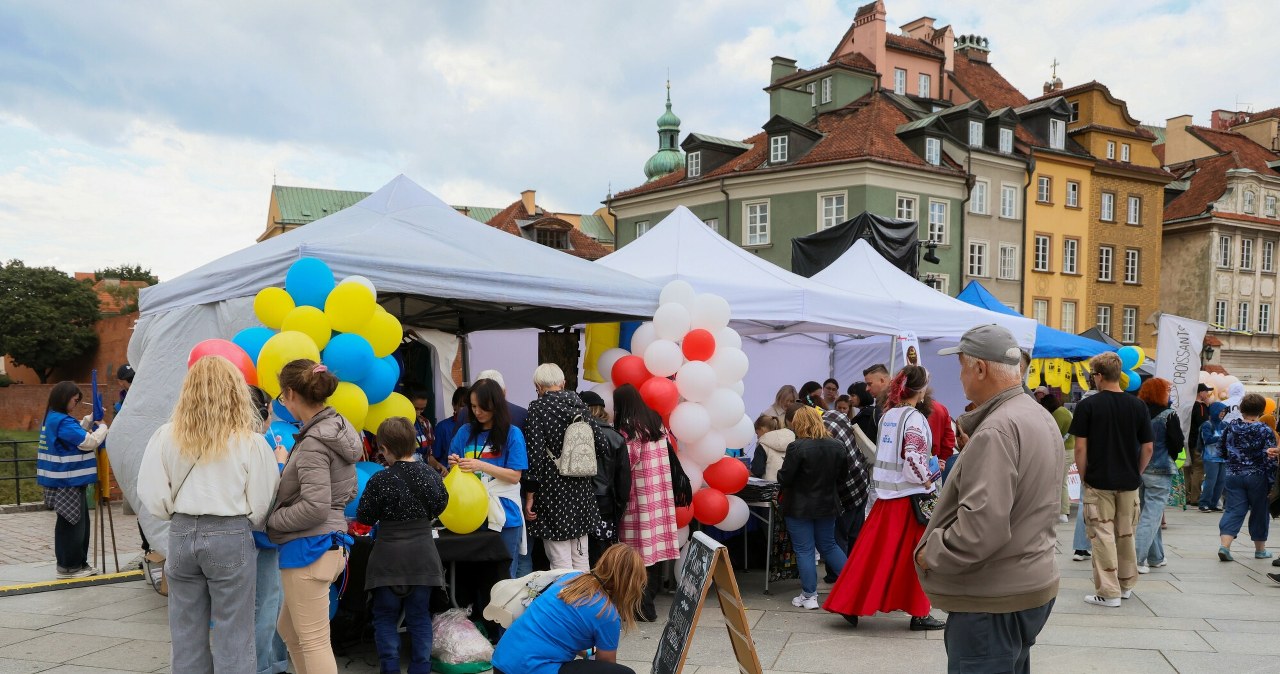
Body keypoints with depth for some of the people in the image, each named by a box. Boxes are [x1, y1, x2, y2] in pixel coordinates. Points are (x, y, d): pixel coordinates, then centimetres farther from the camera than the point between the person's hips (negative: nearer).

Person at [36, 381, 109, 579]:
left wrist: (90, 418, 15)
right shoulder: (62, 421, -20)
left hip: (66, 481, 10)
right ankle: (69, 567, 7)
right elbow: (88, 441, -23)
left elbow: (76, 434, 26)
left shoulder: (53, 419, 12)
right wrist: (102, 427, -7)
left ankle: (78, 563, 23)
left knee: (79, 523, 16)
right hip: (68, 482, -10)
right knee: (72, 523, -1)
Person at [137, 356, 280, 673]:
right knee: (232, 635, 5)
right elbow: (260, 506, -5)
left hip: (182, 535, 3)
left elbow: (151, 494, 0)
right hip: (231, 537, -3)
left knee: (186, 632, 14)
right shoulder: (251, 442, -8)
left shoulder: (167, 437, -1)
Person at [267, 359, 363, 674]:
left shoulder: (313, 443, -18)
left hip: (309, 548, -10)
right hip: (331, 541, 10)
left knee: (313, 641, -1)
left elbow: (314, 508, -22)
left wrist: (271, 520, -8)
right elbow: (347, 492, 16)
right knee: (289, 629, 23)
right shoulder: (338, 429, 8)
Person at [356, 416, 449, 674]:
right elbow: (439, 506, 12)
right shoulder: (431, 474, -4)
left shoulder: (380, 480, -15)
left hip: (389, 556, -3)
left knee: (385, 616, 8)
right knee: (419, 616, 11)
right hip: (423, 554, 4)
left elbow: (364, 517, -6)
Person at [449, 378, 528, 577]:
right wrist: (454, 465, -11)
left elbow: (515, 476, -8)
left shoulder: (512, 434, -4)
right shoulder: (465, 432, 7)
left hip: (503, 516, -3)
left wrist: (481, 466, -18)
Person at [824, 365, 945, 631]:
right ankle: (919, 613, 13)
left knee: (873, 548, 10)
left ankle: (850, 603, 10)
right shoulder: (914, 418, -15)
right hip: (910, 494, -7)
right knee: (915, 555, 4)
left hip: (886, 492, 7)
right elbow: (914, 458, -23)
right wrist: (926, 480, -9)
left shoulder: (887, 414, 9)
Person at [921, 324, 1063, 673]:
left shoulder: (996, 430, -23)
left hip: (994, 599, -10)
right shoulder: (1042, 418, 11)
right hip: (1033, 583, 10)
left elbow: (982, 525, -29)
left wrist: (929, 554, -16)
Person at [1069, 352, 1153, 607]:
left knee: (1103, 536, 2)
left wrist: (1083, 478, 0)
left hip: (1099, 481, -4)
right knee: (1126, 534, 17)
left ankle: (1109, 592, 3)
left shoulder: (1087, 405, -10)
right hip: (1129, 482, 4)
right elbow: (1147, 448, 3)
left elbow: (1080, 447, -11)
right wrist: (1136, 474, 14)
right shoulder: (1138, 406, 0)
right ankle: (1126, 584, 30)